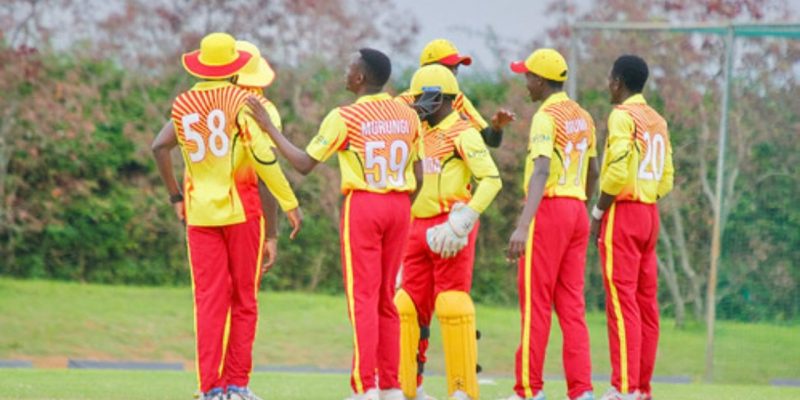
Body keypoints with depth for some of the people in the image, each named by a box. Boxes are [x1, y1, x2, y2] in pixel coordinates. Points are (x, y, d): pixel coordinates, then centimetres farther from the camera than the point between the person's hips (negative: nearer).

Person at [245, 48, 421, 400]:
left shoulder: (345, 118, -9)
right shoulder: (407, 116, 5)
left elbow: (304, 164, -5)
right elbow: (417, 174, 8)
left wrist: (268, 127, 1)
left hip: (362, 204, -5)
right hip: (399, 206, 5)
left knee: (363, 298, -3)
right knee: (386, 298, 12)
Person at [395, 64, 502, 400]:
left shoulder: (462, 133, -9)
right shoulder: (422, 134, 16)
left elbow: (491, 179, -17)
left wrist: (462, 220, -21)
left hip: (448, 228, -9)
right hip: (419, 228, 9)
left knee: (452, 305, -9)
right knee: (407, 306, 9)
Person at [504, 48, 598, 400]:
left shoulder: (546, 117, -12)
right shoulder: (583, 117, 13)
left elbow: (541, 173, -23)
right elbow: (592, 172, 23)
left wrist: (523, 225, -30)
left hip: (549, 209, -8)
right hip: (577, 212, 8)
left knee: (536, 303, -2)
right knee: (572, 305, 6)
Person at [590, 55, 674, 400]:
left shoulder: (622, 116, -10)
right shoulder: (658, 121, 13)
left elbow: (617, 173, -18)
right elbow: (666, 179, 13)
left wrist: (598, 211, -8)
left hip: (622, 213, -8)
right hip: (650, 214, 8)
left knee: (621, 300, -9)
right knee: (646, 302, 8)